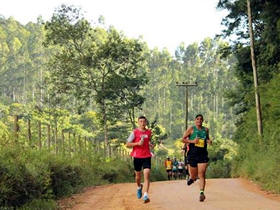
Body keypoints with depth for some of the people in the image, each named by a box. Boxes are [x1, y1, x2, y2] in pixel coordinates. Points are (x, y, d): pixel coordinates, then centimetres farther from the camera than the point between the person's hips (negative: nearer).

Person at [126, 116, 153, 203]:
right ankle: (139, 187, 47)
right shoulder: (135, 132, -4)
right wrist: (138, 143, -18)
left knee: (147, 175, -15)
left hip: (147, 157, 1)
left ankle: (145, 196, -21)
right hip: (137, 157, -1)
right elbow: (127, 144, -5)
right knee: (138, 176, 14)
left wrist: (150, 144, 6)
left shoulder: (149, 132, 7)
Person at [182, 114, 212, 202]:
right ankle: (192, 178, 45)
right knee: (193, 174, 9)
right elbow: (183, 139, 0)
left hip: (203, 155, 1)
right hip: (192, 154, -1)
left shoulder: (206, 130, 10)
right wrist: (192, 141, -15)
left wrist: (209, 141, 2)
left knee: (201, 175, -9)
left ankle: (201, 192, -10)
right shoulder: (191, 129, 0)